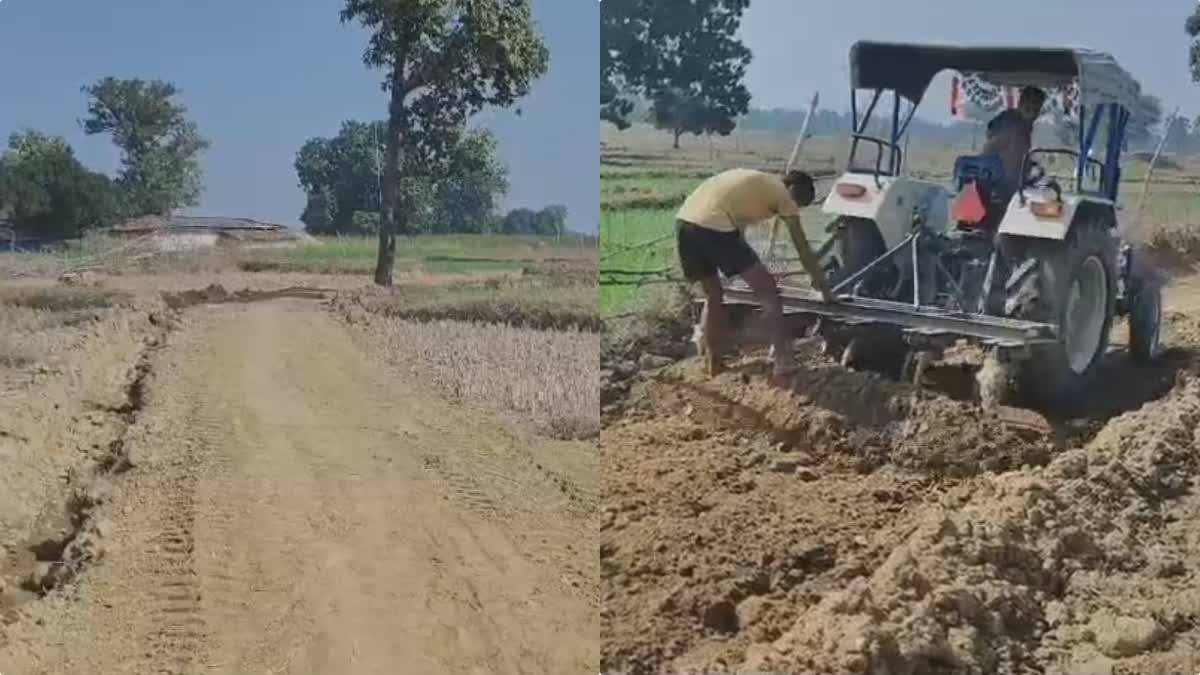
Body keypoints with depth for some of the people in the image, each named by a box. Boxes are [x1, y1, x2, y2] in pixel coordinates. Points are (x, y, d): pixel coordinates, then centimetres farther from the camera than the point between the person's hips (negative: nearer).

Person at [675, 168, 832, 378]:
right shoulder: (782, 193, 11)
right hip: (713, 227, -8)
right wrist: (823, 286, 23)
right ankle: (784, 361, 5)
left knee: (713, 294, 26)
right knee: (767, 290, 4)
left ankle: (714, 362, 31)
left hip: (684, 221, 8)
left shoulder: (754, 182, 33)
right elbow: (803, 248, 13)